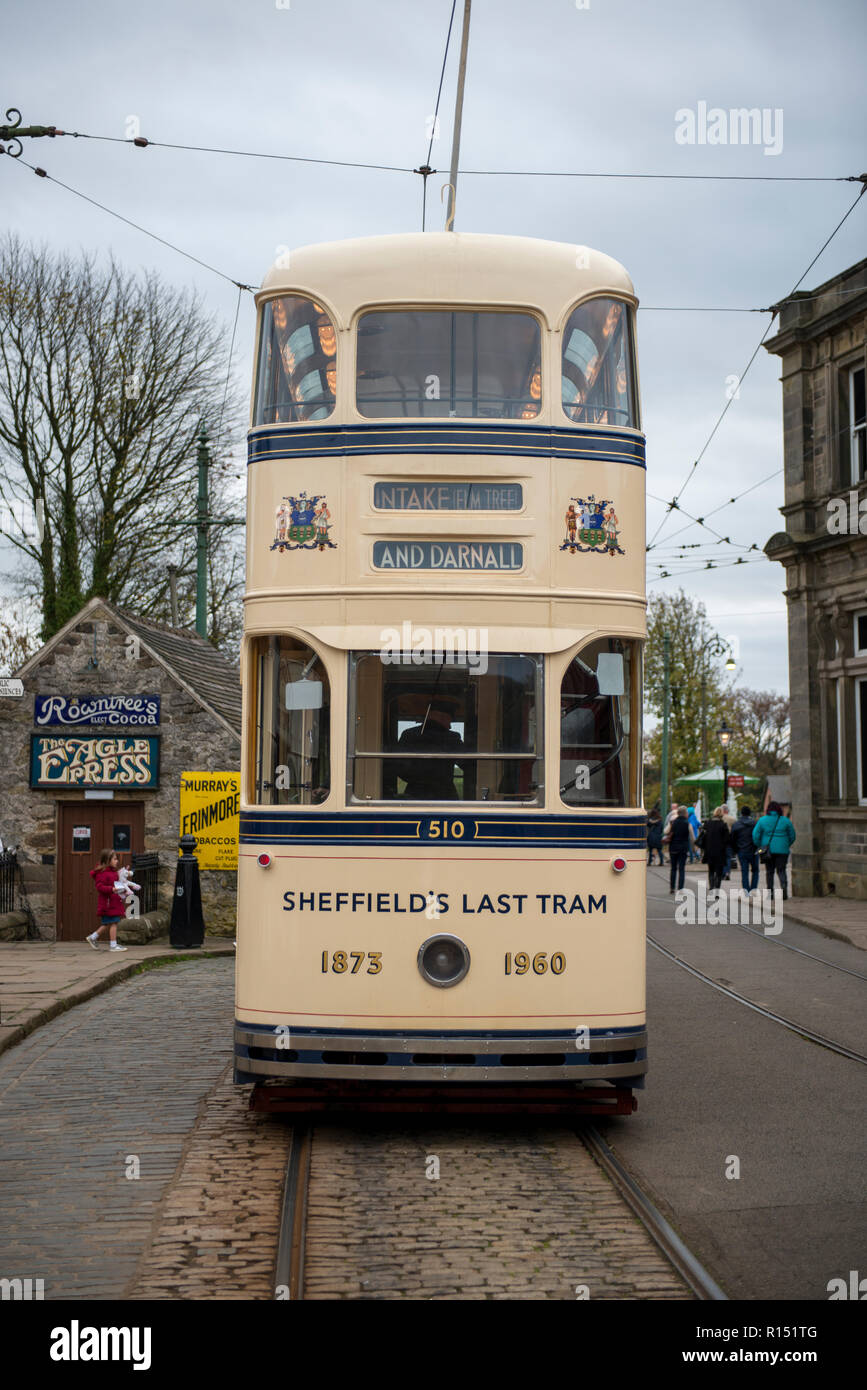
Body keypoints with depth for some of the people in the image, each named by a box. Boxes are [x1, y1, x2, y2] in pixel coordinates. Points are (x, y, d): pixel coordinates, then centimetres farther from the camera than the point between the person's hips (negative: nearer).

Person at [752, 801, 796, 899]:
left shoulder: (762, 820, 0)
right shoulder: (785, 820, 1)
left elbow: (755, 836, -1)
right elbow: (792, 836, 6)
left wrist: (760, 847, 11)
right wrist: (787, 845, 21)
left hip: (768, 850, 0)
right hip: (782, 850, 0)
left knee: (769, 871, 10)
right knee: (781, 870, 2)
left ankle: (770, 892, 9)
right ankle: (784, 887, -22)